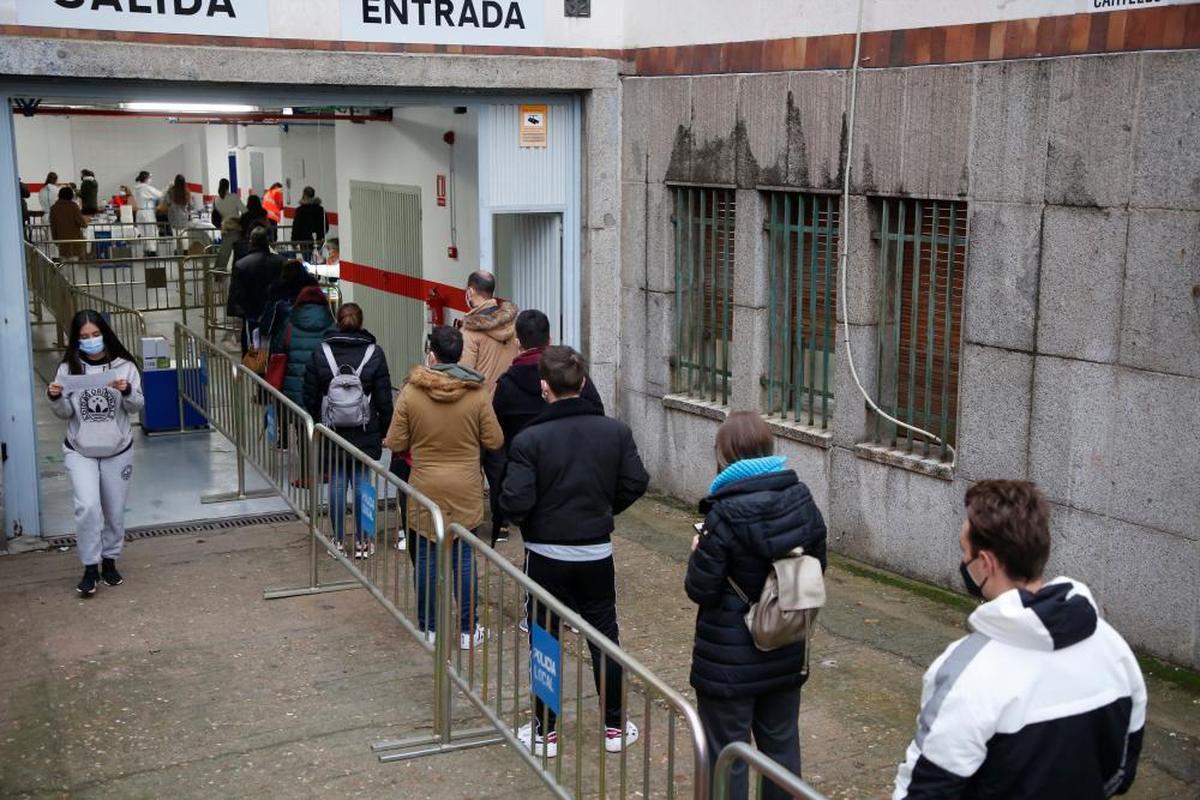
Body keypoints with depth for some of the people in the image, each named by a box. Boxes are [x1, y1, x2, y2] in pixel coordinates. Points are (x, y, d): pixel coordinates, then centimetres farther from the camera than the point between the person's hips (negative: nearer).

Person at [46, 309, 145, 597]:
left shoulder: (124, 366, -5)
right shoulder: (68, 368, -3)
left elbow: (136, 407, -4)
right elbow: (64, 413, -1)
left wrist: (127, 392, -23)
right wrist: (55, 398, -21)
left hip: (118, 451, 1)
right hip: (80, 452, -1)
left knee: (114, 511, 10)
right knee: (88, 506, -17)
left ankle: (109, 562, 29)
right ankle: (90, 567, -4)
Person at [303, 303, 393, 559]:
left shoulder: (321, 352, -3)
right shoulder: (374, 353, -5)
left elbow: (310, 396, 1)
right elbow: (384, 398, -4)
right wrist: (384, 430, 5)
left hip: (332, 432, 1)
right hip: (365, 432, -1)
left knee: (337, 483, 8)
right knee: (361, 484, 6)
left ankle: (338, 540, 13)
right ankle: (362, 541, 11)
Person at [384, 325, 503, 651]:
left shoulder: (410, 394, -9)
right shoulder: (478, 395, -9)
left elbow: (396, 443, -5)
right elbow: (494, 441, -2)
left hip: (425, 489, 0)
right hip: (466, 491, 0)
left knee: (427, 557, 11)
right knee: (464, 558, 9)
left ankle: (429, 628, 20)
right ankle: (468, 630, 15)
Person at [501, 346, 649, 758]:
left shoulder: (529, 440, -16)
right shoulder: (616, 432, -6)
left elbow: (516, 502, -20)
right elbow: (636, 484, -3)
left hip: (546, 554, -2)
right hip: (597, 553, 3)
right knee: (605, 636, 16)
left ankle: (545, 731, 20)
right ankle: (615, 726, 23)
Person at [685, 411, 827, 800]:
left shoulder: (726, 513, -22)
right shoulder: (802, 499, -4)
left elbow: (701, 590, -19)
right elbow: (816, 566, 6)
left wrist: (699, 553, -1)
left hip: (730, 660, -6)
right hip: (787, 653, 6)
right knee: (781, 742, 20)